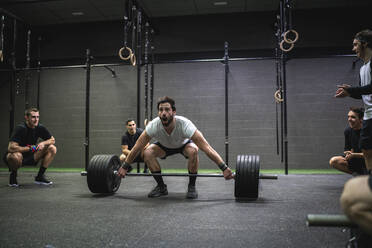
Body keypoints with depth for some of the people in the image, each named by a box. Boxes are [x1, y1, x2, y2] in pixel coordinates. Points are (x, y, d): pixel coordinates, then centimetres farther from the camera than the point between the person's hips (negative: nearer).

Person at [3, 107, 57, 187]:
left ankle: (39, 177, -1)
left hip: (30, 156, 6)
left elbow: (52, 140, 4)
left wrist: (43, 143, -17)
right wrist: (30, 148, -26)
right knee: (16, 156, -41)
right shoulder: (20, 129, -25)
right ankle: (13, 176, -7)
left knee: (52, 149, -8)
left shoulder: (40, 128, -7)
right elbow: (11, 148, -33)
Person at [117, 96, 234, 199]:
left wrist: (224, 168, -47)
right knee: (147, 153, -25)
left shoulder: (184, 124, -42)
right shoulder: (153, 125, -35)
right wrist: (124, 167, -19)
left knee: (193, 151, -36)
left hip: (184, 144, -2)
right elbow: (137, 147, -22)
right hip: (165, 146, 2)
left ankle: (191, 186, -14)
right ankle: (161, 187, -6)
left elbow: (206, 147, -43)